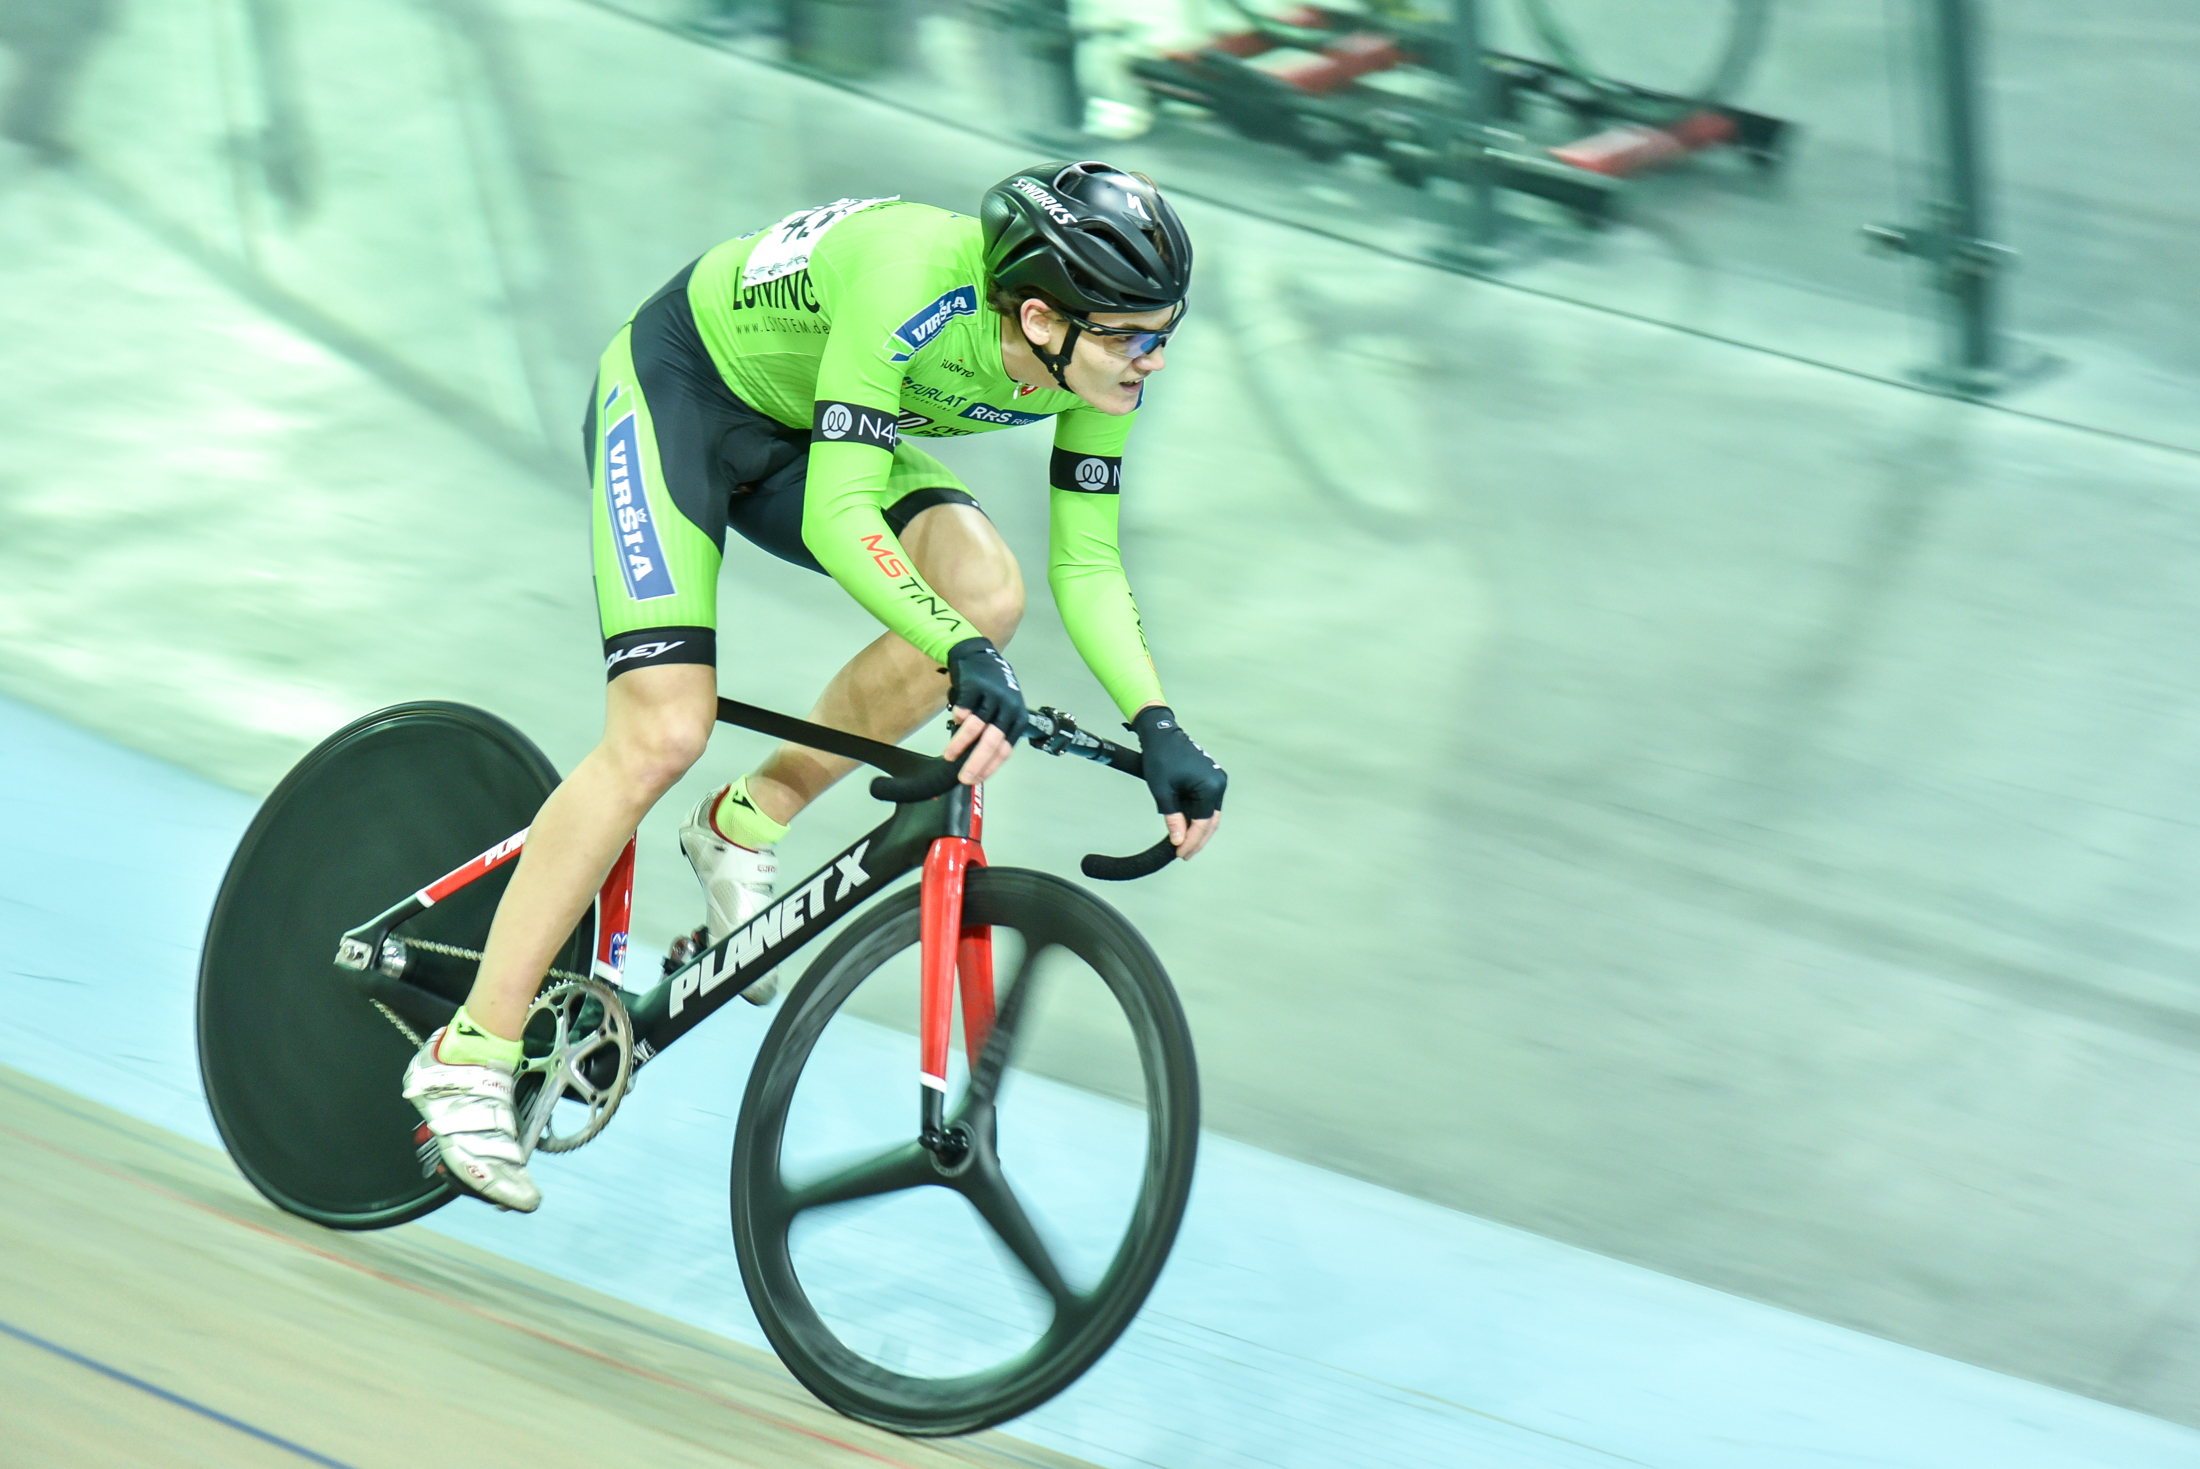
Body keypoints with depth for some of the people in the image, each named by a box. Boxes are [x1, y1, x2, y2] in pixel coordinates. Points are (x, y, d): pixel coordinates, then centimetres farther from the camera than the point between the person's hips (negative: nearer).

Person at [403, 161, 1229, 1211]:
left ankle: (745, 828, -2)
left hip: (804, 426, 6)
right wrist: (961, 655, -51)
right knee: (664, 732, -18)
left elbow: (1087, 568, -10)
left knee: (986, 588, -22)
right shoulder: (912, 281, -38)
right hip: (678, 391, -6)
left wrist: (1158, 729, -22)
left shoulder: (1100, 359, -17)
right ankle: (469, 1055, -9)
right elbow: (837, 514, -40)